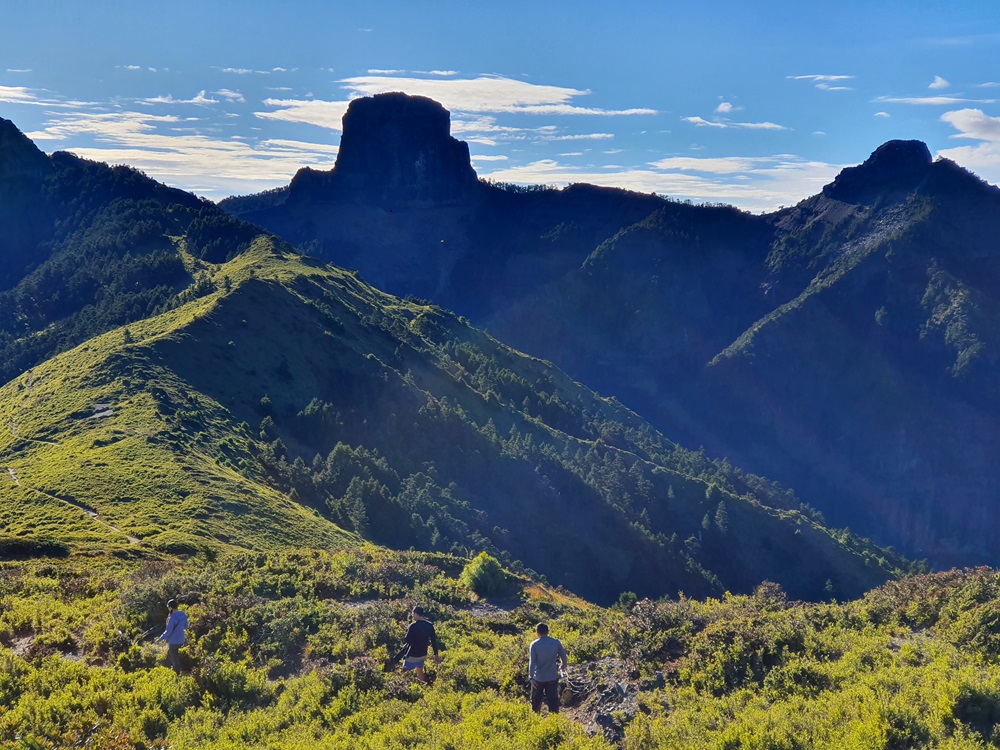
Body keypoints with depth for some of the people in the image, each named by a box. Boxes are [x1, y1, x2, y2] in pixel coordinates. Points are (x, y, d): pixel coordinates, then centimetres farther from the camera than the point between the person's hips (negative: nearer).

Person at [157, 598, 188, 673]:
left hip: (173, 642, -8)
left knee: (175, 660, 11)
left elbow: (168, 632, -22)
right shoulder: (183, 614, -4)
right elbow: (185, 626, 9)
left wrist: (160, 639, -9)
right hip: (181, 640, 8)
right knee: (169, 657, 29)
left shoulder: (172, 618, -28)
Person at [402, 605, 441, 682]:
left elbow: (407, 640, -15)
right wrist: (436, 655, 9)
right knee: (419, 671, 24)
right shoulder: (429, 625, -4)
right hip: (423, 654, 6)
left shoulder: (413, 626, -23)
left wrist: (407, 629, -1)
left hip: (412, 655, -6)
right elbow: (434, 640, 1)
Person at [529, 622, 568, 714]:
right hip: (553, 677, 1)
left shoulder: (534, 644, -12)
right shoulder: (556, 642, -7)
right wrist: (563, 666, 20)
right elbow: (563, 656, 1)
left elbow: (532, 661, -16)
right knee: (553, 699, 11)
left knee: (536, 700, 16)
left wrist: (531, 677, -17)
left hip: (538, 678, -1)